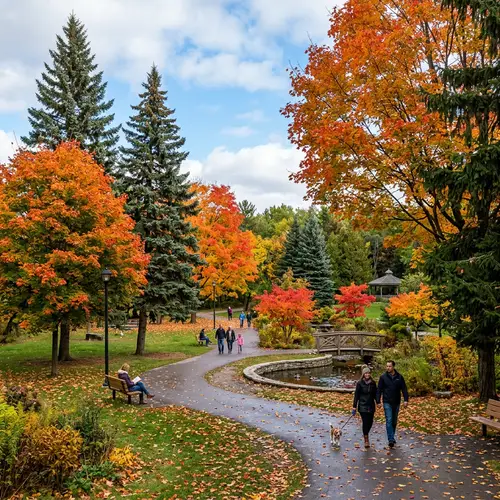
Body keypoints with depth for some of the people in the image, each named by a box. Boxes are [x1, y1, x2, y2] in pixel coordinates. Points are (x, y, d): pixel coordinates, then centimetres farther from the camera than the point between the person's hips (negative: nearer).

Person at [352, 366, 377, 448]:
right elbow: (356, 395, -5)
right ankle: (366, 440, 5)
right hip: (362, 406, -3)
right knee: (365, 422, -7)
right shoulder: (360, 383, -7)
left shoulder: (373, 383, 3)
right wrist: (354, 407, -6)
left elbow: (375, 394, 10)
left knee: (370, 422, 6)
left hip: (371, 406, 4)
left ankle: (366, 434, 33)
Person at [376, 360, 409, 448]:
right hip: (387, 403, -2)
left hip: (396, 402, 3)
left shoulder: (399, 377, 1)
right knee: (389, 420, -11)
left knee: (394, 421, 13)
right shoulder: (383, 377, -3)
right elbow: (379, 390, -1)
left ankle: (392, 437, 29)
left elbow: (404, 389, 3)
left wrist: (406, 400, -7)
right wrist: (378, 401, -5)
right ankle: (391, 440, -13)